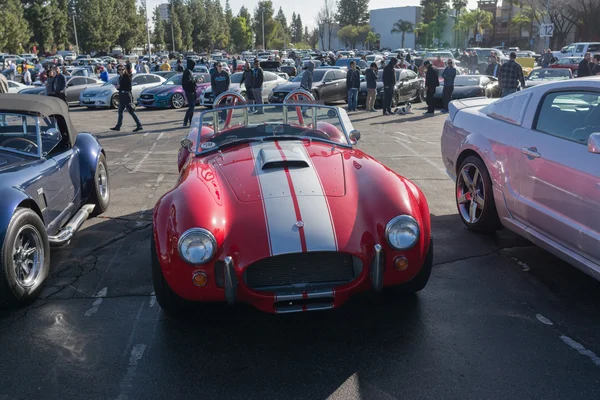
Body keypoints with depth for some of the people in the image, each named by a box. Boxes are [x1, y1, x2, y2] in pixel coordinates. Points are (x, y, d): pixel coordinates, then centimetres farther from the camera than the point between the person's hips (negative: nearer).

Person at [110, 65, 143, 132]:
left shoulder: (127, 77, -12)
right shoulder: (120, 77, 14)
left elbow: (128, 87, -18)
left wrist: (120, 87, -16)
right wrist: (117, 86, 0)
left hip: (126, 96, -9)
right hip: (122, 96, 9)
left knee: (131, 111, -10)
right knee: (120, 111, 15)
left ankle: (139, 126, -10)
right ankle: (118, 126, 24)